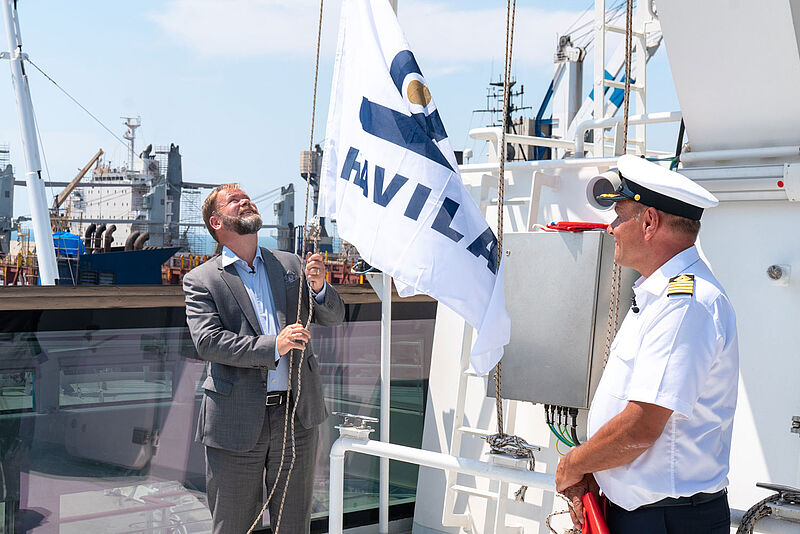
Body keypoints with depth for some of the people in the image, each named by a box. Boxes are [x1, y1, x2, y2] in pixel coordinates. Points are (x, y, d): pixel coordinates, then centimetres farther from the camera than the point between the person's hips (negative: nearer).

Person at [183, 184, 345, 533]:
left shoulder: (290, 265, 11)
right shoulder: (200, 280, -1)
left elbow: (333, 317, 11)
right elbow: (207, 342, -14)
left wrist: (319, 288, -10)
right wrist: (272, 346, -22)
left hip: (298, 414, 3)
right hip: (237, 423, -3)